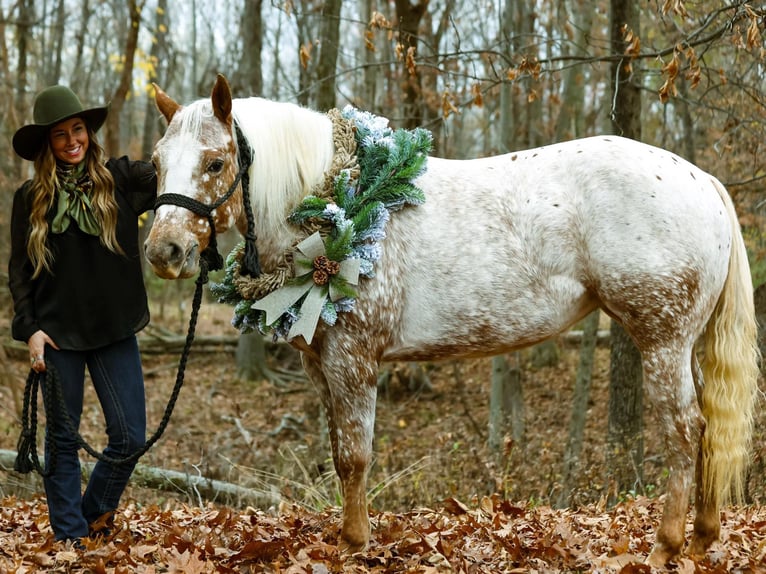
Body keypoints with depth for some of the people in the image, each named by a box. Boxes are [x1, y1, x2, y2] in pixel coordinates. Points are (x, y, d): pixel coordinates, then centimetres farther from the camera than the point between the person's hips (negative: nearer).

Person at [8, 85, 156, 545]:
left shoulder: (123, 179, 0)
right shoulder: (31, 198, 2)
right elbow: (19, 270, 5)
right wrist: (30, 328, -4)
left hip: (115, 331, 1)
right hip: (58, 334, 0)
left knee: (130, 436, 0)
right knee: (63, 438, 6)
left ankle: (93, 515, 24)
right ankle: (69, 537, 17)